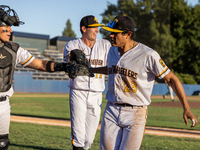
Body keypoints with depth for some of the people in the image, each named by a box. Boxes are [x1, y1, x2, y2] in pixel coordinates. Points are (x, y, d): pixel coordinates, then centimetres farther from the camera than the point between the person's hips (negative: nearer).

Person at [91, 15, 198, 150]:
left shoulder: (148, 55, -15)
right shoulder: (113, 51, 7)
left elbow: (171, 78, -11)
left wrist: (186, 109, -16)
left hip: (136, 114, -6)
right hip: (111, 111, 6)